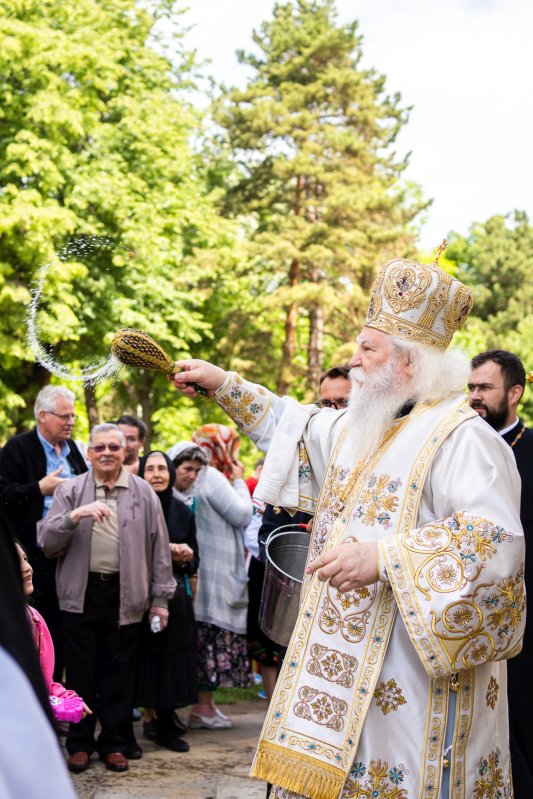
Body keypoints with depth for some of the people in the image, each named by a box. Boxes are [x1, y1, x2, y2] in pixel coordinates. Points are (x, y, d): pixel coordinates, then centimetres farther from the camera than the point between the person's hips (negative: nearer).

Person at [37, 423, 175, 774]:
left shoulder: (143, 493, 6)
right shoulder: (71, 491, 4)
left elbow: (159, 547, 6)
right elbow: (47, 542, -2)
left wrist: (161, 598, 3)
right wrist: (73, 517, -20)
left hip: (125, 595, 0)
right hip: (82, 594, 0)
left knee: (120, 673, 7)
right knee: (82, 672, 6)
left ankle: (115, 742, 20)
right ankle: (80, 742, 19)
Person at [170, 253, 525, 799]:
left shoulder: (461, 436, -16)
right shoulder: (358, 427, 13)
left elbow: (500, 540, -26)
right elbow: (293, 426, 30)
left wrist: (382, 558, -29)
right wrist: (222, 384, 24)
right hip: (344, 658, 9)